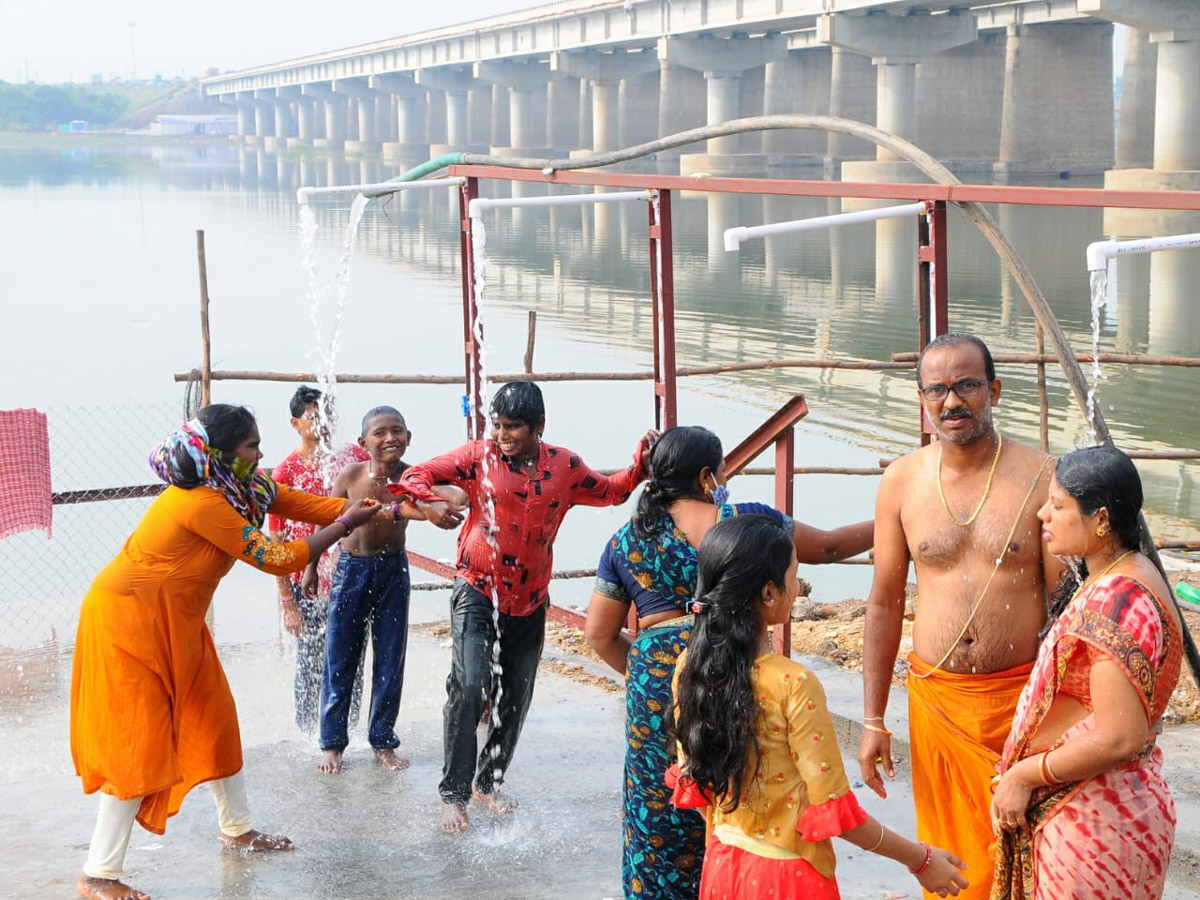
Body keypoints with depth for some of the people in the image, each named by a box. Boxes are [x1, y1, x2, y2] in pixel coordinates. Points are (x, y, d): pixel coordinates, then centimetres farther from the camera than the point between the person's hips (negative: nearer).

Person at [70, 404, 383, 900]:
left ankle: (237, 828, 34)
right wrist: (345, 525, -15)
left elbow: (299, 503, 4)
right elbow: (277, 558, -24)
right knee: (139, 741, -7)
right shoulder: (203, 504, -27)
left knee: (213, 720, 16)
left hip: (172, 621, 10)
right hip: (129, 618, -10)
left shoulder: (244, 487, 1)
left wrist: (353, 507, -11)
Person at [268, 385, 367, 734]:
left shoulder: (352, 456, 2)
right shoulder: (285, 472, -6)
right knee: (311, 669, 3)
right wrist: (287, 601, -8)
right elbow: (276, 546, -5)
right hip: (309, 587, -3)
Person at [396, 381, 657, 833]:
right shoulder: (478, 456, -8)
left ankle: (488, 782, 32)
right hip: (477, 591, -4)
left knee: (516, 694, 12)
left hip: (529, 599, 4)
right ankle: (453, 794, -9)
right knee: (469, 685, -18)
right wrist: (429, 503, -30)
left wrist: (642, 461, 0)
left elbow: (610, 491, 16)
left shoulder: (564, 466, 1)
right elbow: (416, 475, -9)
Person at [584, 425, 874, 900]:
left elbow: (599, 634, 7)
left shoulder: (626, 542, 5)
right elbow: (827, 546, 11)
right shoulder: (744, 521, 0)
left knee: (661, 810, 11)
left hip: (657, 684, 1)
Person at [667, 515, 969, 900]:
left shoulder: (689, 668, -6)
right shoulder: (793, 685, -24)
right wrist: (921, 859, -7)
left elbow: (691, 779, 6)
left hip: (720, 866, 6)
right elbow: (834, 812, -18)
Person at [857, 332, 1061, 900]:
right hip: (935, 698, 2)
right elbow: (885, 603, 8)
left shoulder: (1039, 478, -7)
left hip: (1021, 700, -2)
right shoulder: (901, 481, 1)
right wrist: (873, 720, 7)